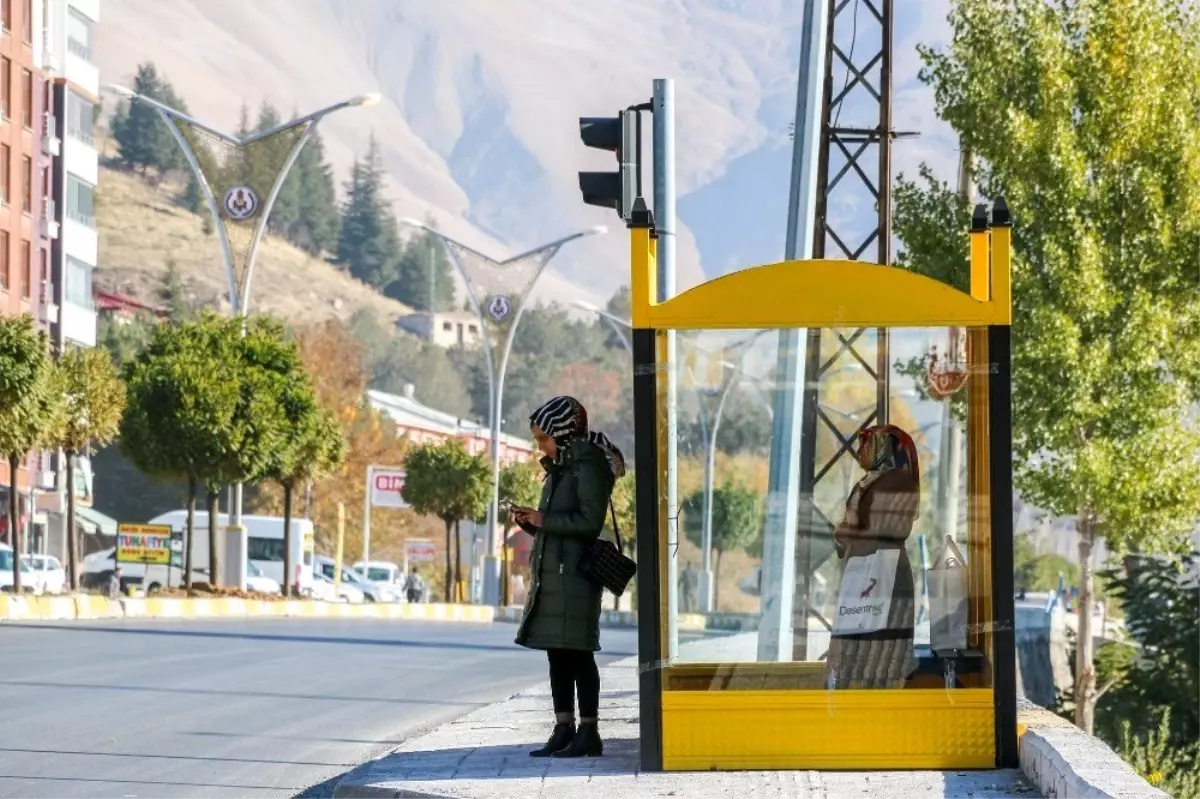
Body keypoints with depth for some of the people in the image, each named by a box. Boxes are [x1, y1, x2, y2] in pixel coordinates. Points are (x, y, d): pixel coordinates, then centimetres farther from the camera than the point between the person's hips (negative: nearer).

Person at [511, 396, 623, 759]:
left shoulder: (588, 466, -10)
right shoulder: (559, 468, 18)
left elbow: (589, 521, -17)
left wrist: (544, 520, -14)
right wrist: (531, 522, 5)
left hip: (574, 572, -9)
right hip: (551, 572, 9)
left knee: (577, 653, -7)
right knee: (557, 653, 10)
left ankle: (589, 733, -3)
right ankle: (564, 730, 14)